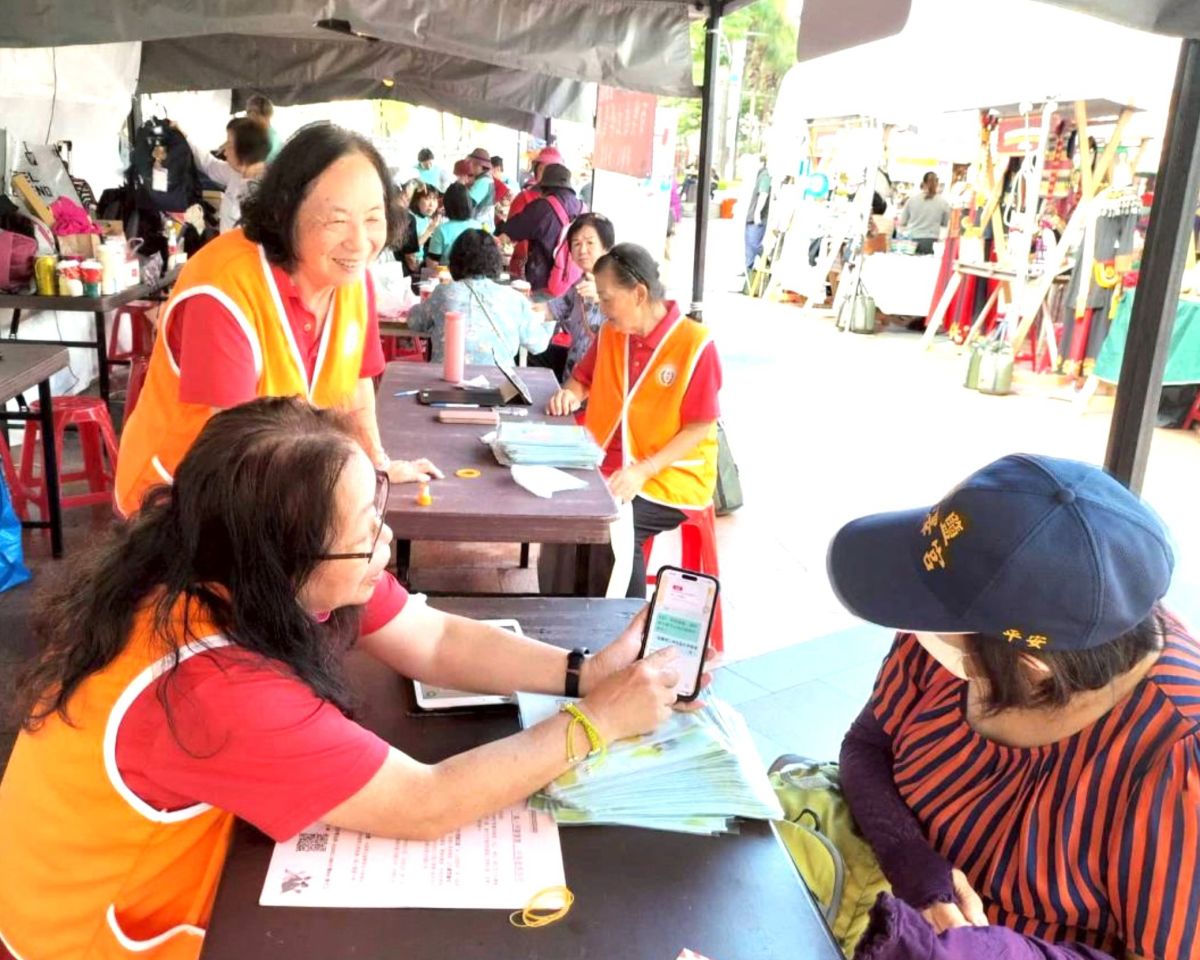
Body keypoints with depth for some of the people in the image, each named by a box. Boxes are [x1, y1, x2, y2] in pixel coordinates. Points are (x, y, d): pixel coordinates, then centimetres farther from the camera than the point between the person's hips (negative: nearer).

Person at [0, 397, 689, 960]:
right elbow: (428, 806, -32)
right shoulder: (211, 688, -38)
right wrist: (600, 720, -25)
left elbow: (436, 642, -8)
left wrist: (587, 673, -19)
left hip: (198, 849, 6)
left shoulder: (240, 571, -15)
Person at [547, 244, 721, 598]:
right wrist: (572, 394, -5)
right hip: (609, 468, 6)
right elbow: (583, 378, 20)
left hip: (672, 480, -5)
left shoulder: (695, 343, -14)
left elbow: (699, 429, -14)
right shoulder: (610, 333, 5)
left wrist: (643, 471, -23)